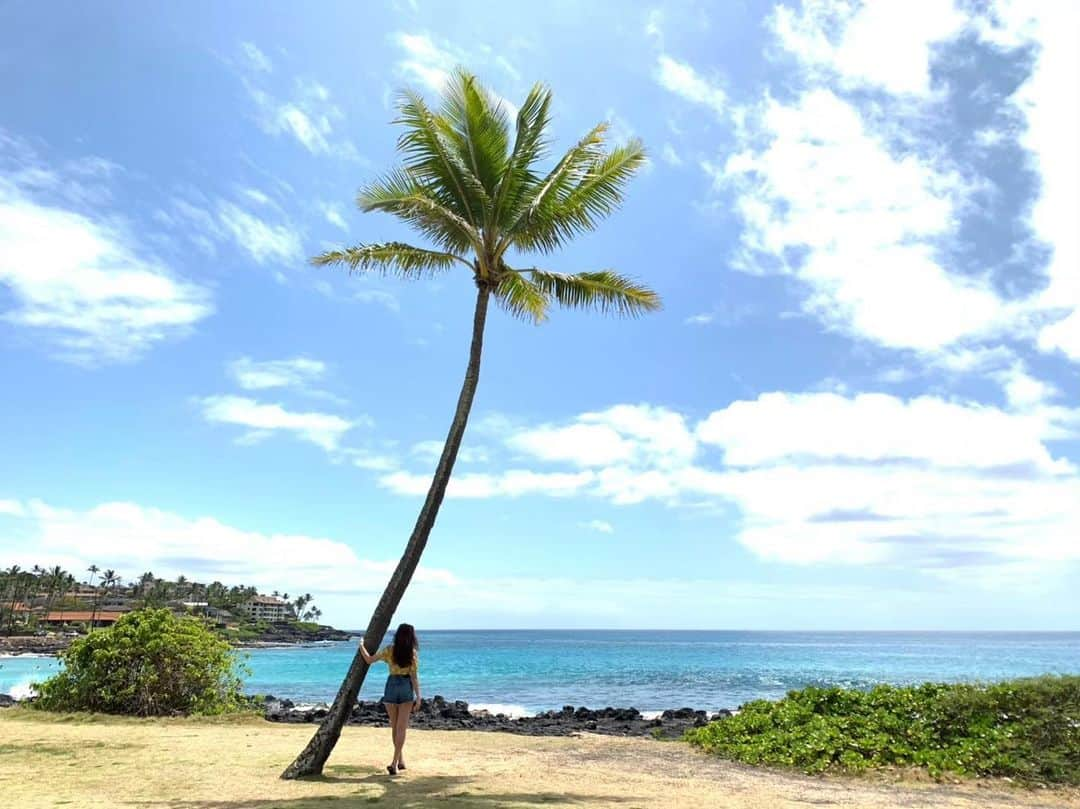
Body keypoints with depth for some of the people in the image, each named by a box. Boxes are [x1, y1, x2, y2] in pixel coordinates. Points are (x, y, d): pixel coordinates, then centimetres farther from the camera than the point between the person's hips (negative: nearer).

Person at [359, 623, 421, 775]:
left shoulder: (389, 650, -3)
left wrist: (362, 645, 15)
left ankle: (400, 760, 23)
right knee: (401, 728, 0)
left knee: (395, 727, 15)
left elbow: (369, 660, 1)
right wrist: (418, 696, -5)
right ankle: (395, 762, -11)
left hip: (391, 686, 2)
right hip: (406, 688, -2)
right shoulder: (413, 653, -6)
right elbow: (414, 677, -8)